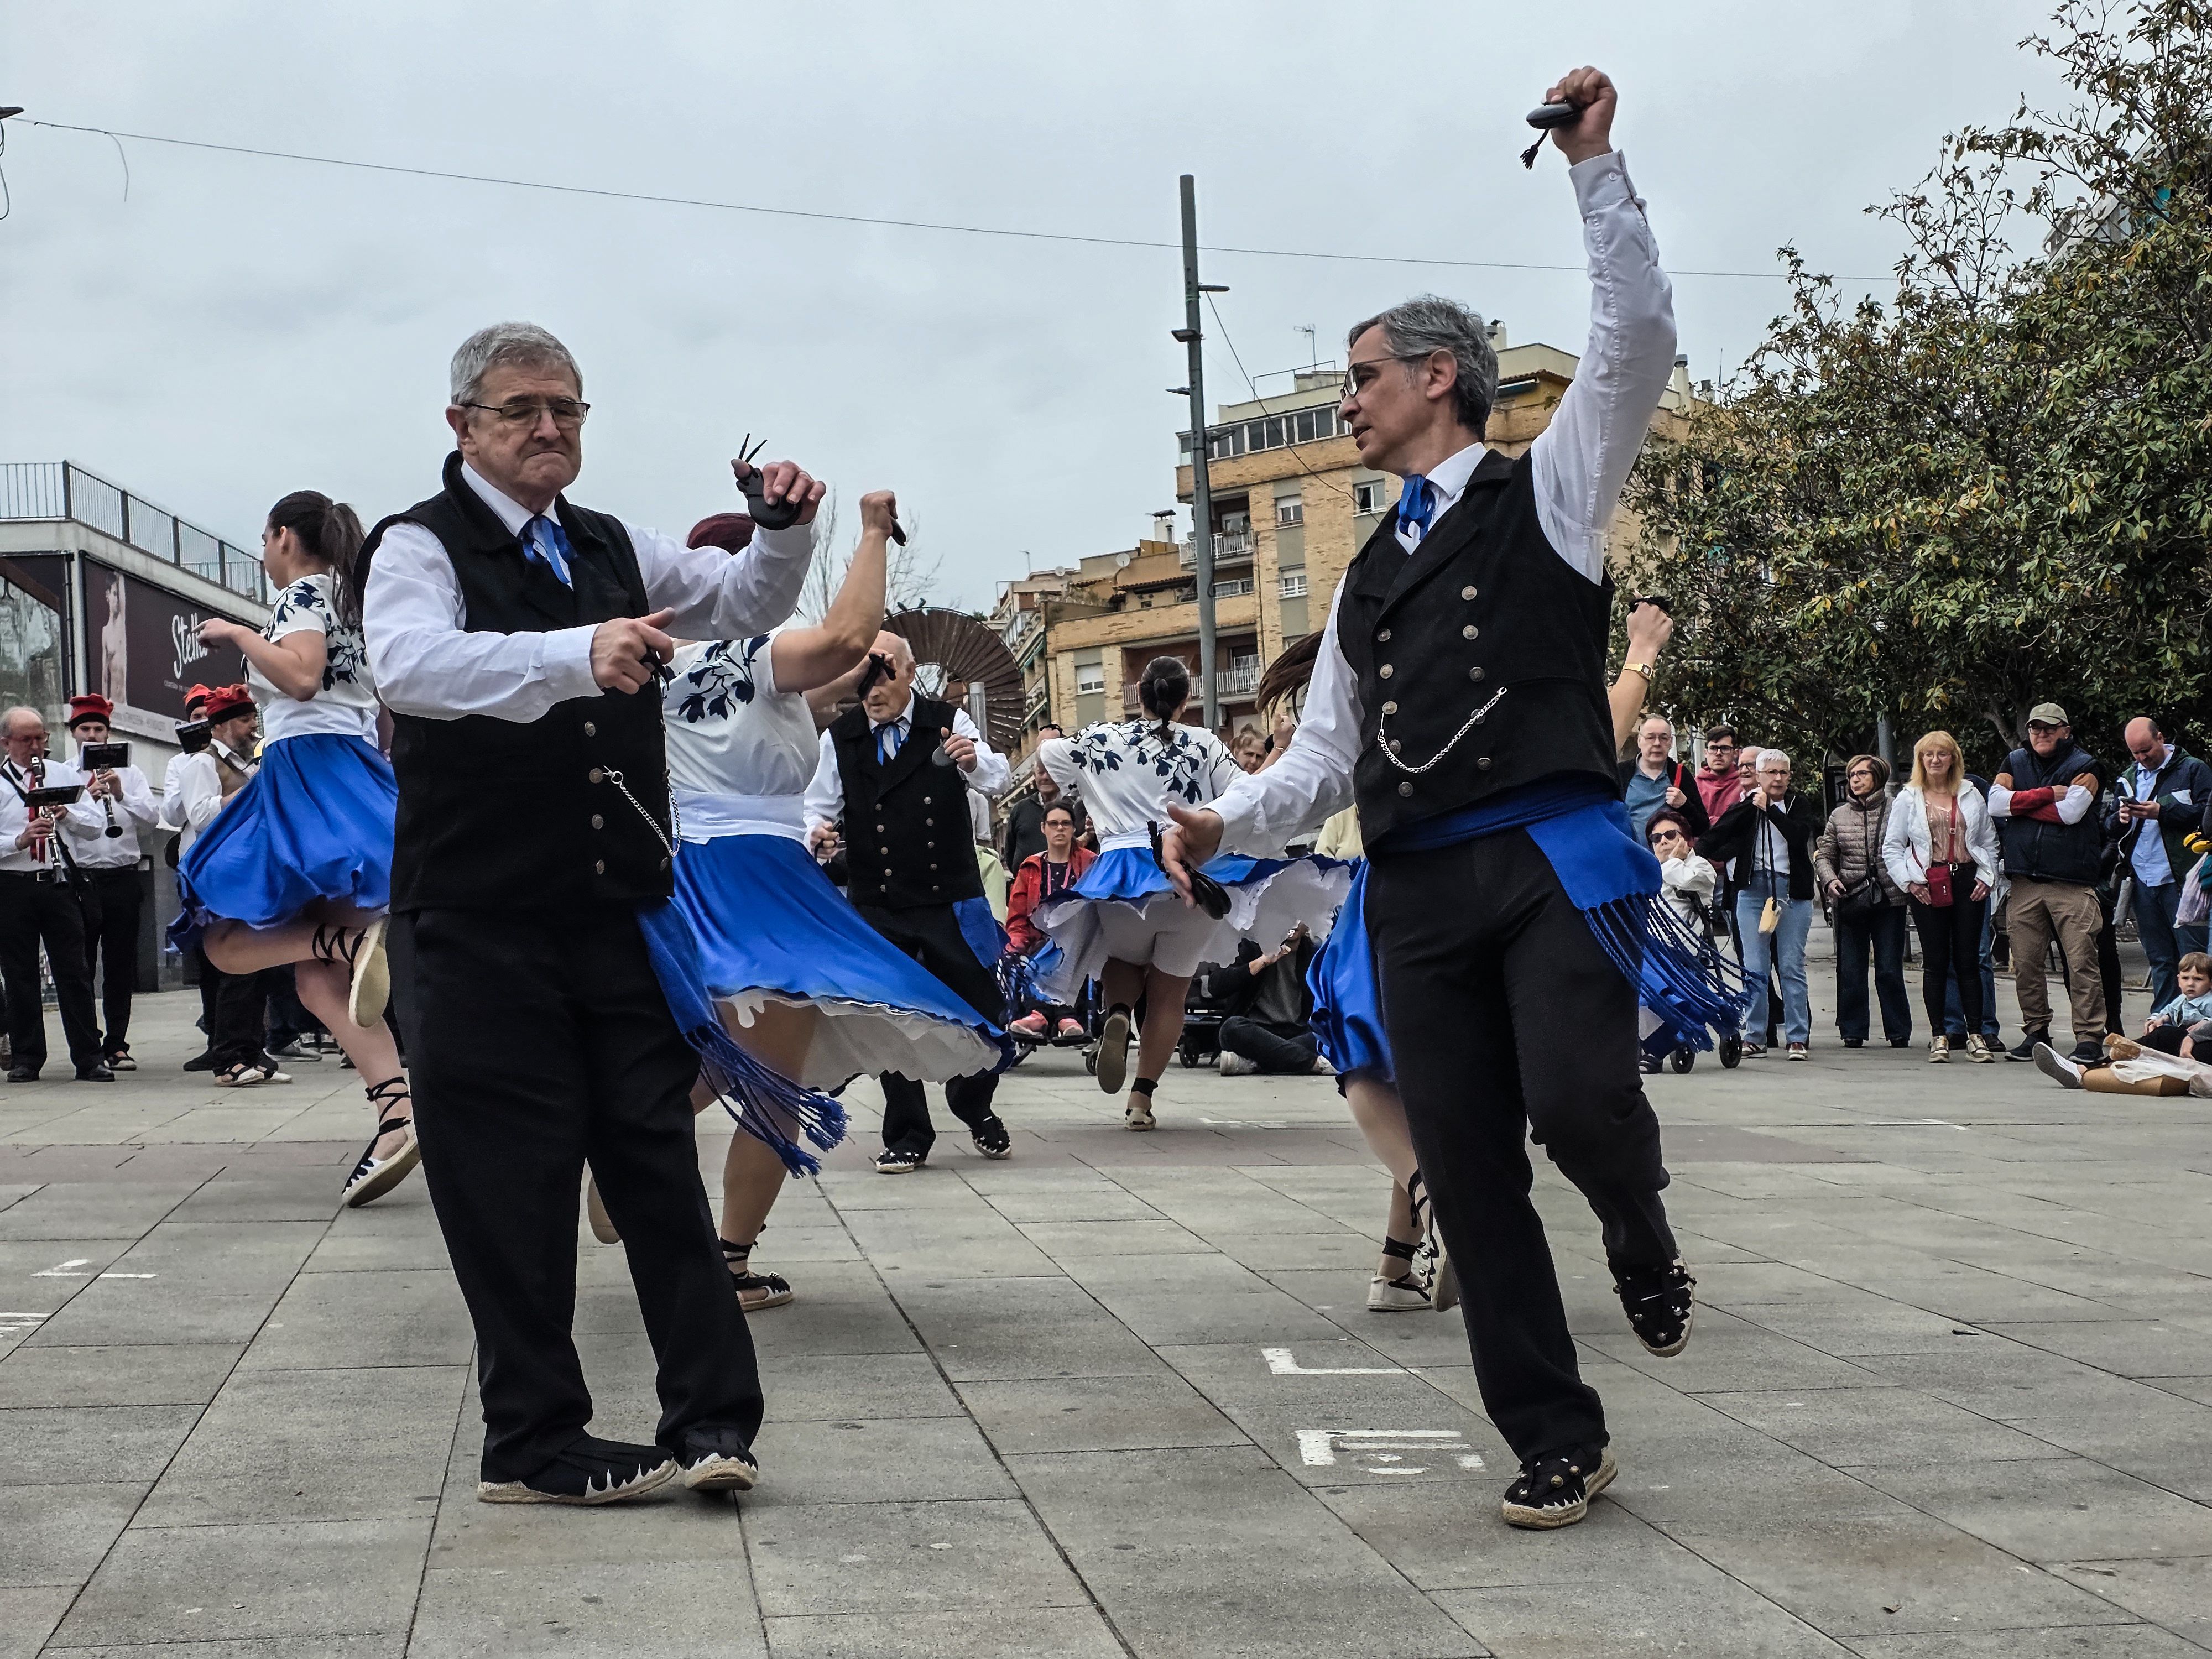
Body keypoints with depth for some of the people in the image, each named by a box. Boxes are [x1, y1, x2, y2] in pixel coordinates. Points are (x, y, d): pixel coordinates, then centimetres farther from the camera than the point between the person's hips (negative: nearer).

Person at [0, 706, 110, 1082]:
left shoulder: (65, 775, 11)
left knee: (73, 972, 0)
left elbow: (97, 825, 7)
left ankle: (89, 1059, 1)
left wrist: (67, 814, -11)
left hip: (59, 883, 1)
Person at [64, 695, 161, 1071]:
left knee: (120, 967, 4)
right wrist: (85, 798, -21)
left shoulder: (129, 774, 12)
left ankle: (116, 1045, 10)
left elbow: (152, 817, -1)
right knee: (79, 967, 0)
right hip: (78, 880, -2)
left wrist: (121, 795, -16)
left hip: (122, 879, 2)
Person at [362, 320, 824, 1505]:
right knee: (509, 1187, 0)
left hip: (618, 910, 5)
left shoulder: (615, 551, 16)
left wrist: (788, 530, -4)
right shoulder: (421, 547, -5)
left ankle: (710, 1419, 8)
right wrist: (576, 657, -41)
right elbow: (411, 664, -25)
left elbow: (747, 604, 20)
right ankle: (532, 1442, 9)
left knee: (658, 1161, 4)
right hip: (479, 923, -5)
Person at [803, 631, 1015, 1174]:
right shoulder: (840, 738, 3)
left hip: (951, 900, -1)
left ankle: (976, 1110, 29)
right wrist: (817, 831, -13)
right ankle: (907, 1137, 12)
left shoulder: (948, 723, -1)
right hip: (876, 907, 1)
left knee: (979, 1009, 3)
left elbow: (997, 778, -11)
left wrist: (975, 761, -33)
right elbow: (819, 805, 10)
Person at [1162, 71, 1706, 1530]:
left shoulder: (1545, 494, 10)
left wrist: (1595, 166, -8)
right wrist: (1229, 821, 3)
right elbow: (1327, 759, 22)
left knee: (1580, 1099, -24)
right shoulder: (1369, 578, 25)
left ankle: (1644, 1244, 12)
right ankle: (1559, 1445, 10)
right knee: (1468, 1173, 1)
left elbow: (1639, 342, -4)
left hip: (1554, 855, -5)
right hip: (1417, 888, 6)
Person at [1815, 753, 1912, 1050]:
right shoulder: (1839, 816, 11)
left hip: (1888, 900, -3)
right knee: (1850, 970, 4)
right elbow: (1824, 855, 13)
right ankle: (1853, 1031, 12)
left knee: (1890, 970, -1)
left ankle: (1898, 1031, 8)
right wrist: (1829, 880, -5)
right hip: (1850, 901, 3)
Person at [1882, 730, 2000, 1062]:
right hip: (1927, 887, -1)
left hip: (1966, 881, 1)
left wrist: (1986, 877, 1)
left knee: (1968, 960, -1)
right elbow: (1891, 847, 6)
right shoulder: (1908, 799, 6)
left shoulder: (1971, 796, 11)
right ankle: (1938, 1035, 5)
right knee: (1935, 963, 0)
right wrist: (1909, 881, -5)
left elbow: (1989, 841, 14)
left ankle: (1975, 1034, 2)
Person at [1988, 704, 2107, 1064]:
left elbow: (2071, 811, -11)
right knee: (2026, 964, 5)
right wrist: (2049, 795, -7)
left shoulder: (2084, 767, 5)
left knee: (2081, 961, -9)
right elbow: (1996, 804, -1)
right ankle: (2036, 1031, 16)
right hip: (2024, 881, 4)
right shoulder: (2015, 763, 16)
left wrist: (2021, 804, -3)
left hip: (2071, 882, -4)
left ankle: (2089, 1036, -8)